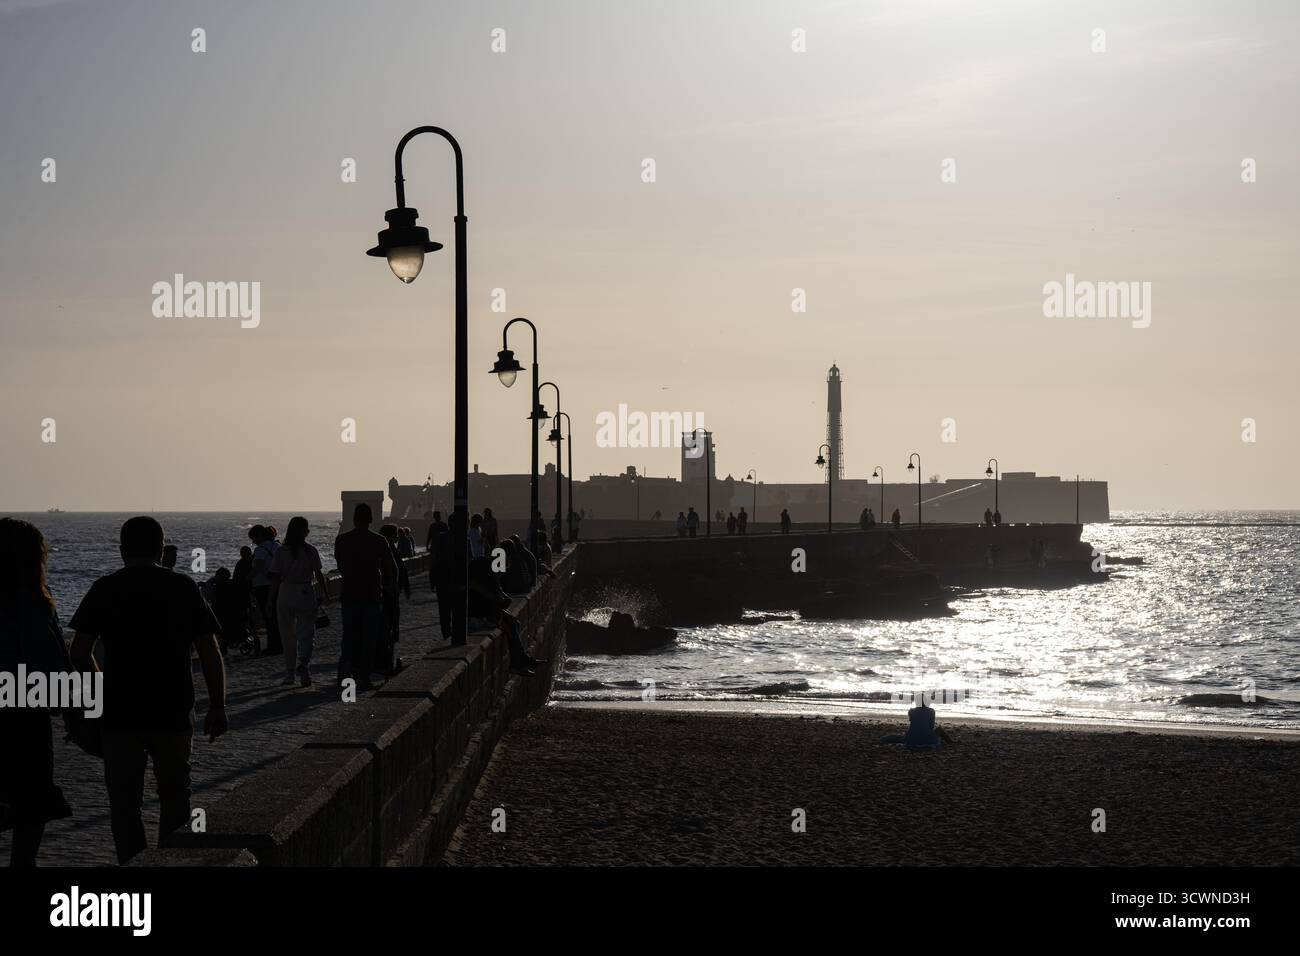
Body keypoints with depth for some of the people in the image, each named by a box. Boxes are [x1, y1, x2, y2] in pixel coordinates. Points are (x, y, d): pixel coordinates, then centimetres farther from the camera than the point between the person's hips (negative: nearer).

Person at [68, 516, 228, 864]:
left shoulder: (104, 590, -1)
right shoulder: (184, 588, -1)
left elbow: (79, 653, -1)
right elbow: (210, 652, -3)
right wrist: (217, 706, 3)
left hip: (119, 714, 0)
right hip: (173, 714, 1)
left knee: (124, 803, 7)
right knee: (175, 799, 16)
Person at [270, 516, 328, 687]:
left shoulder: (281, 552, -2)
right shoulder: (310, 551, -5)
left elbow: (275, 578, -3)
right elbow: (319, 574, -3)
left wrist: (272, 599, 2)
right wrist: (325, 592, 10)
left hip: (285, 594, 1)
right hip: (306, 593, -1)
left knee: (287, 635, 11)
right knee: (306, 633, 4)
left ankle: (290, 673, 14)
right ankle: (303, 664, -20)